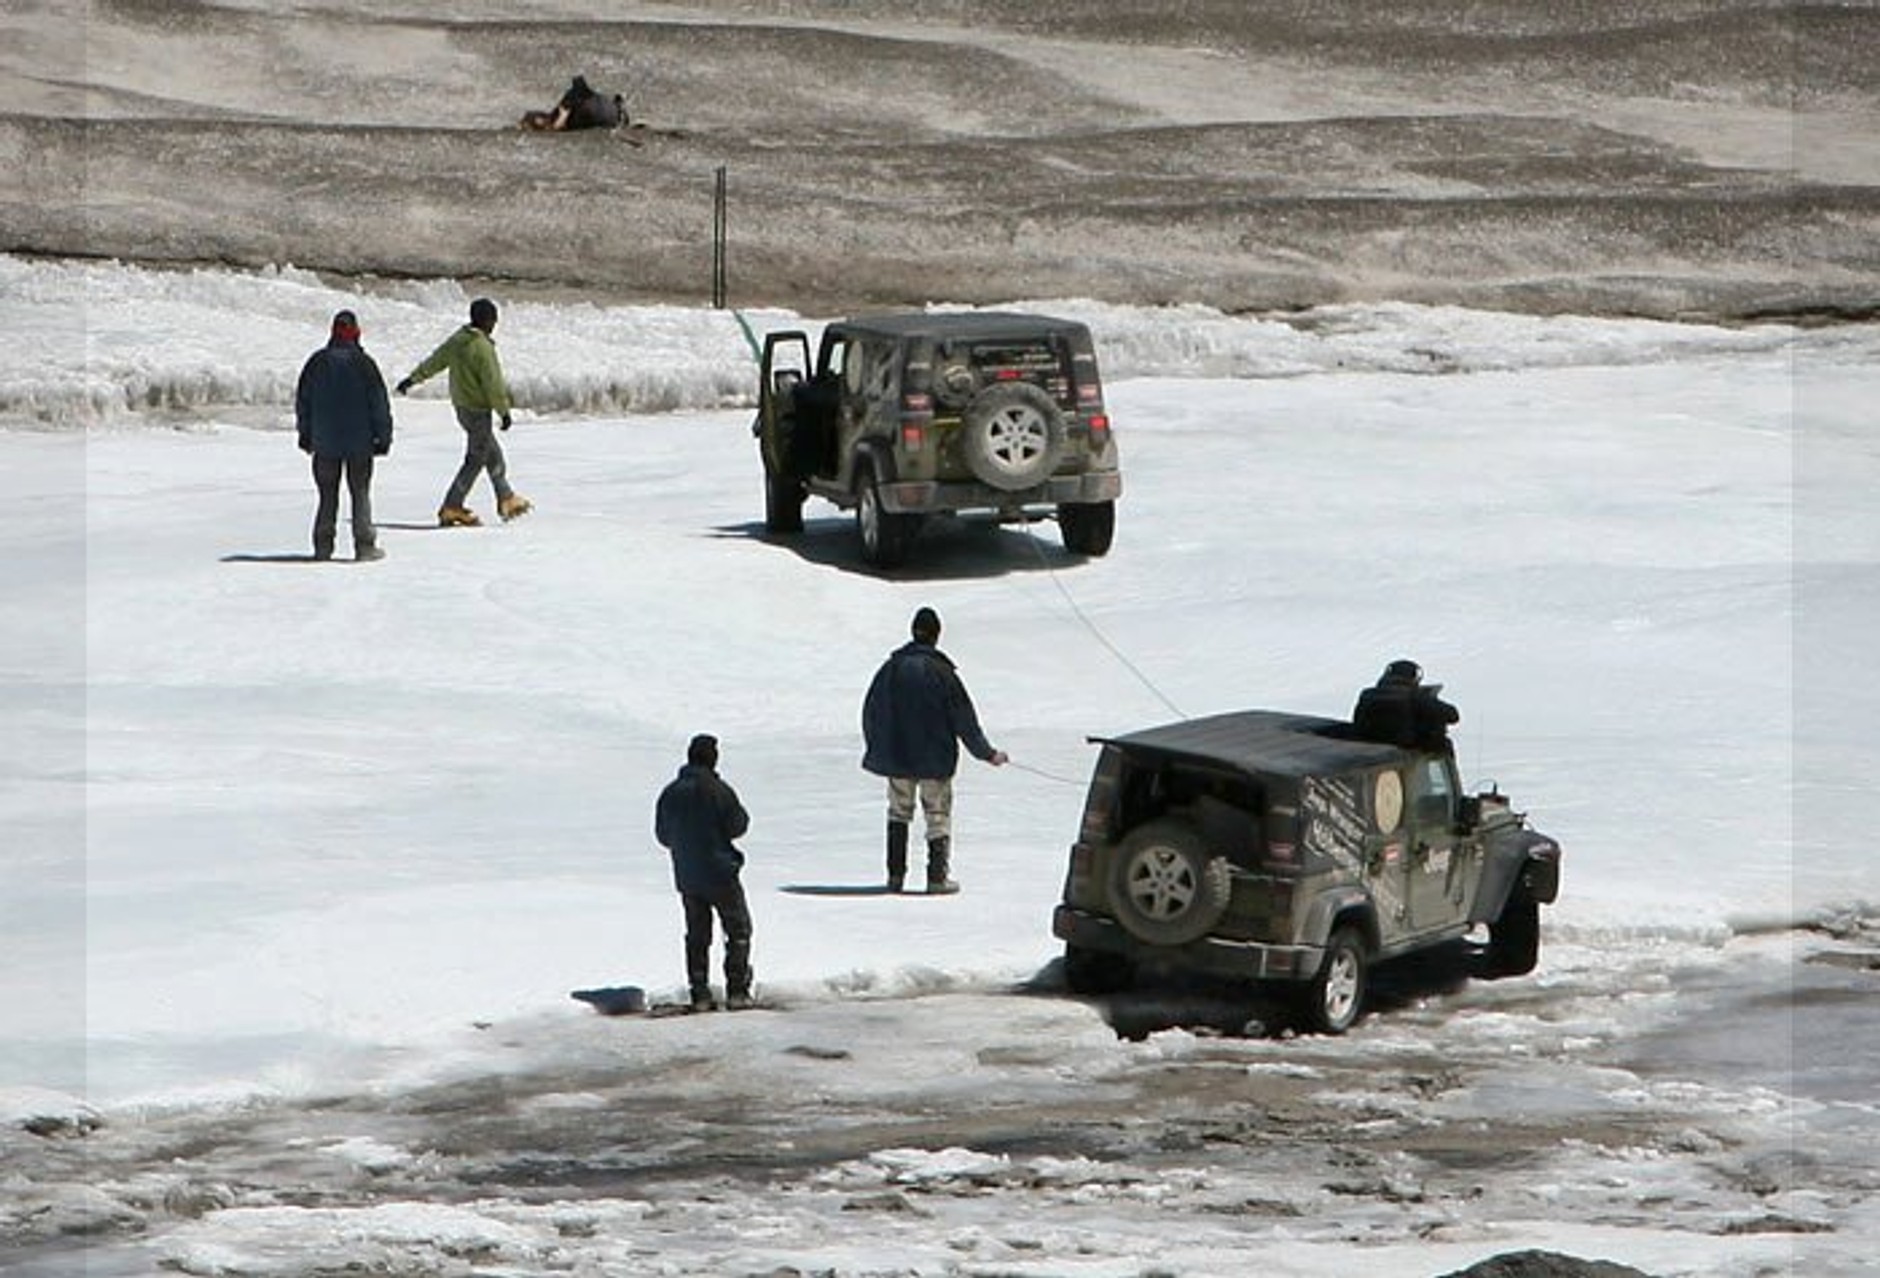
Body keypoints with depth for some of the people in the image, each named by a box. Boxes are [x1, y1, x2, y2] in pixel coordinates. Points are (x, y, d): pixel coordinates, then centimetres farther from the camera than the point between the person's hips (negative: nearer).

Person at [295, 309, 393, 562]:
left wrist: (305, 434, 20)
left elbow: (302, 401, 9)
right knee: (360, 493, 3)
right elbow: (379, 402, -6)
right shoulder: (363, 363, -8)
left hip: (325, 443, 2)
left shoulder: (317, 362, 1)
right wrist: (383, 436, 3)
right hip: (359, 442, -2)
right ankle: (364, 545, -1)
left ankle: (323, 546, 6)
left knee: (327, 495, 10)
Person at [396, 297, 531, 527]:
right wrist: (504, 411, -12)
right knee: (476, 459, 0)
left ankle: (506, 500, 29)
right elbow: (493, 384, -21)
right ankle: (452, 508, 1)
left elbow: (434, 362, 15)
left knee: (493, 454, 19)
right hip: (478, 410, -9)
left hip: (461, 406, 9)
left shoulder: (457, 340, 3)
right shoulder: (482, 348, -22)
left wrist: (412, 379, 26)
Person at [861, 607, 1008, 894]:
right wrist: (987, 753, 2)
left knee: (899, 812, 16)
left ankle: (895, 874, 13)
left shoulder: (891, 668, 0)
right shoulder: (941, 671, -11)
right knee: (938, 816, 3)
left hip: (897, 755, 3)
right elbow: (964, 719, -8)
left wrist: (876, 749, 24)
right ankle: (938, 876, -3)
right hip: (935, 759, -3)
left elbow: (871, 712, 10)